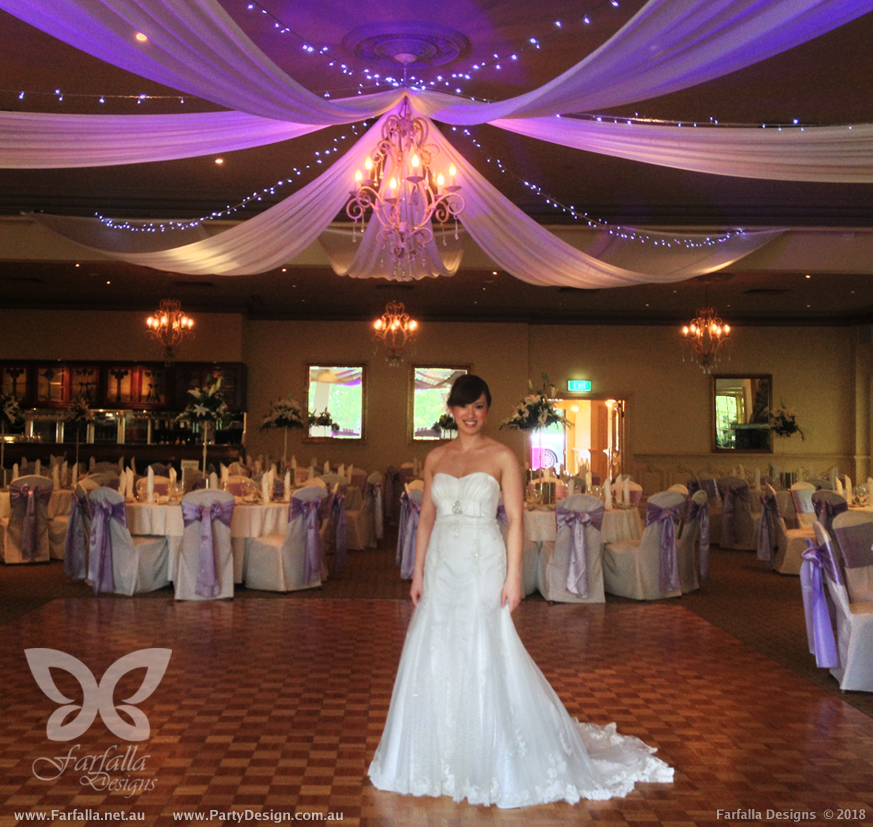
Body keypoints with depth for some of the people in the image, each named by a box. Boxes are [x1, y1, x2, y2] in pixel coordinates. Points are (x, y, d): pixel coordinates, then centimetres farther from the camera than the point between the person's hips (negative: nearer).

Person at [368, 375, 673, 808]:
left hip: (482, 569, -4)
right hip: (441, 568, 4)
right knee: (435, 661, 8)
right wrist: (418, 572, 8)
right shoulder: (435, 458, 8)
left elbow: (515, 520, -6)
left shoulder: (502, 457, -4)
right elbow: (426, 518, 11)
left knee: (484, 660, -1)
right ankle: (442, 758, 24)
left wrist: (513, 577, -11)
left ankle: (489, 763, 15)